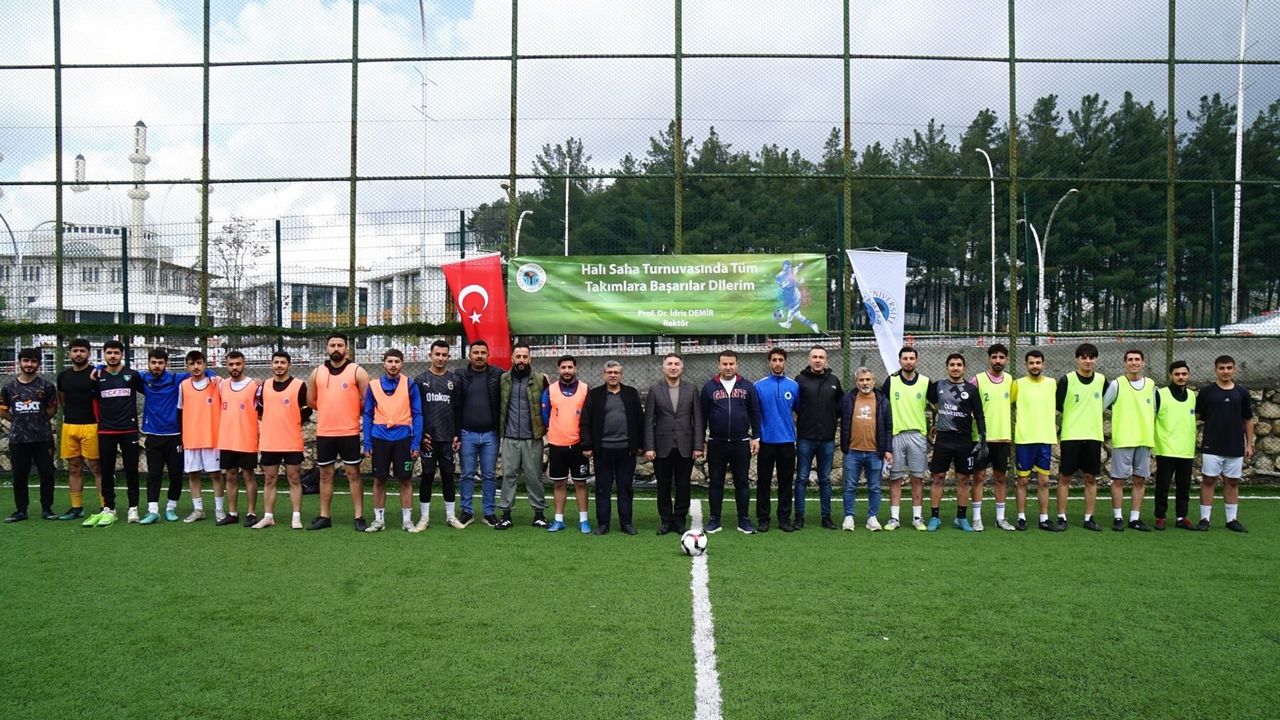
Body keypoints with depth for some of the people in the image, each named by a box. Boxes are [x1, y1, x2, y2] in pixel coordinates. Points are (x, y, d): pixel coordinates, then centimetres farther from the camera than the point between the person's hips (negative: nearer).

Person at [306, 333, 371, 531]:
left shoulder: (357, 371, -3)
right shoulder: (317, 372, 7)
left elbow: (367, 400, -2)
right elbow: (311, 401, 16)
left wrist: (351, 413, 3)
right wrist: (331, 411, 11)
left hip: (349, 432, -3)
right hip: (324, 433, 3)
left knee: (353, 474, 1)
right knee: (325, 474, 10)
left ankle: (359, 517, 5)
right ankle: (324, 517, 18)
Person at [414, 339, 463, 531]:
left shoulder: (454, 380, 7)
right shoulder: (421, 380, 3)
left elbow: (458, 410, 6)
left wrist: (457, 435, 0)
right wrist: (420, 435, -5)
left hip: (448, 438, 1)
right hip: (428, 438, -1)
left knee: (448, 475, 6)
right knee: (427, 475, 2)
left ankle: (450, 516, 14)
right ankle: (424, 517, 10)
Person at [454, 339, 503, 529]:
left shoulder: (498, 375, 0)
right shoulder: (460, 376, 1)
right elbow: (455, 407, 1)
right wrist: (456, 434, -2)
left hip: (490, 435, 0)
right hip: (467, 434, 0)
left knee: (488, 475, 6)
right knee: (467, 475, 7)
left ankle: (489, 512, 15)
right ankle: (466, 511, 16)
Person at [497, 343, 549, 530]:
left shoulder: (540, 380, 0)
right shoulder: (503, 379, 4)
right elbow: (497, 404, 9)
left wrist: (545, 426, -2)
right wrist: (499, 429, 4)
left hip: (532, 437, -1)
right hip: (510, 438, 1)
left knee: (534, 476, 5)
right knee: (508, 475, 4)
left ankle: (539, 512, 15)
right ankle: (506, 513, 10)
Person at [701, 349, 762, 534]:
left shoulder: (747, 386, 4)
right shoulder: (709, 387, 2)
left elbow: (755, 413, 6)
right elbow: (703, 415, 5)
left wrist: (756, 437, 1)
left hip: (741, 443, 0)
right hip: (716, 443, 0)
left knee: (742, 482, 6)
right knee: (716, 482, 6)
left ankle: (744, 520, 15)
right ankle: (714, 520, 14)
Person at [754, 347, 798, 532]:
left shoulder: (794, 386, 3)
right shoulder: (759, 386, -1)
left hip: (787, 441, 1)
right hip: (766, 441, -1)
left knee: (786, 482, 7)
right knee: (763, 481, 4)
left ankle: (784, 518, 16)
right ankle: (762, 518, 12)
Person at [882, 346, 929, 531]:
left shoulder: (925, 382, 4)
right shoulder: (891, 381, 2)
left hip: (918, 434, 1)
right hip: (895, 434, -1)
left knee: (917, 478, 4)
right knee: (895, 478, 3)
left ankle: (917, 517, 12)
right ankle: (894, 518, 8)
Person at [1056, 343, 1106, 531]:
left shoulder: (1102, 380, 5)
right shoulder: (1066, 380, -5)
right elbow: (1056, 407, -2)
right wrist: (1055, 437, -3)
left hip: (1093, 437, 3)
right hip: (1070, 437, -3)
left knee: (1091, 478, 7)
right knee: (1065, 477, 0)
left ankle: (1089, 518, 16)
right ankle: (1062, 518, 6)